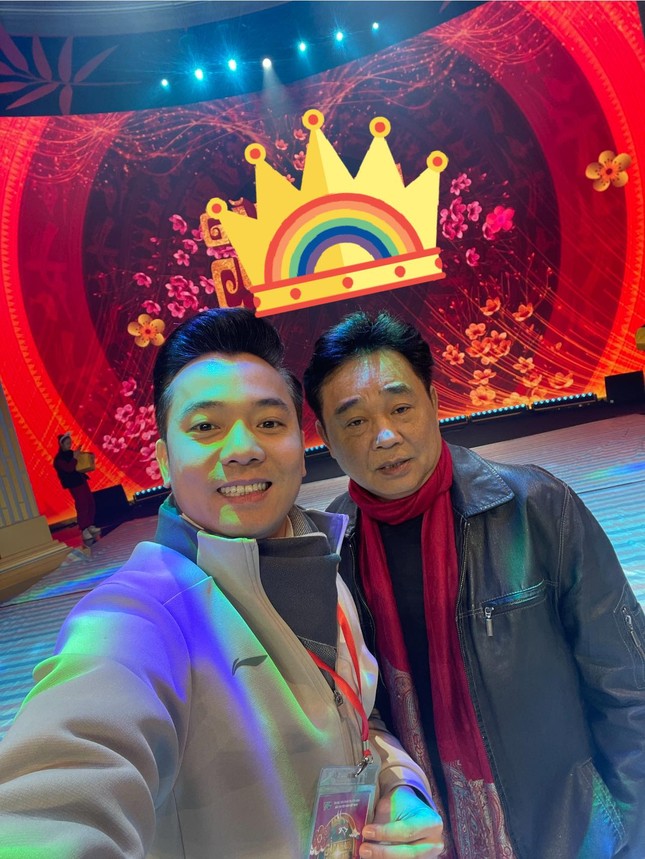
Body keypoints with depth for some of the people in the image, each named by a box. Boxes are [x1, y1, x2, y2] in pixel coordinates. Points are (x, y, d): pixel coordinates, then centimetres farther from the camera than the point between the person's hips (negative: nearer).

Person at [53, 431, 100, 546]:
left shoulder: (71, 453, 13)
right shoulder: (59, 458, -12)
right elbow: (69, 468, -25)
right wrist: (75, 458, -26)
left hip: (82, 480, 8)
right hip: (74, 484, -8)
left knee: (91, 503, 8)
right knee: (82, 506, -10)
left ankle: (90, 526, 18)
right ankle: (84, 530, -5)